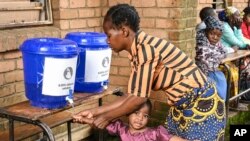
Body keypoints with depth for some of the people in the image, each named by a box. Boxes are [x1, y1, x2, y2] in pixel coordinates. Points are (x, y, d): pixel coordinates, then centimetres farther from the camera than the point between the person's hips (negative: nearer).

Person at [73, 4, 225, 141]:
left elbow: (139, 98, -22)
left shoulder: (146, 47, -24)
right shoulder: (138, 51, 3)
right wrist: (95, 112, 3)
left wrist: (107, 117, -9)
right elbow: (132, 95, 3)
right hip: (182, 108, 8)